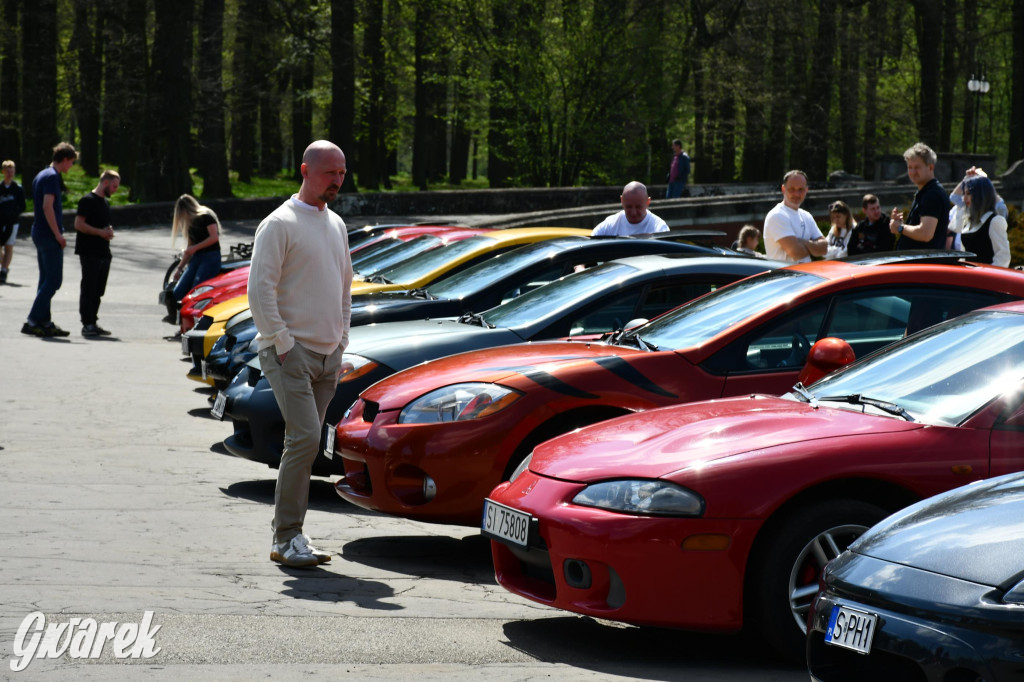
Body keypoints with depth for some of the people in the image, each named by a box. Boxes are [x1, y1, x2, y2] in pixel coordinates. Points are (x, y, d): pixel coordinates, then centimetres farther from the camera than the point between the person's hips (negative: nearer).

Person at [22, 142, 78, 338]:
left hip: (39, 233, 10)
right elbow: (47, 207, -23)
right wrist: (58, 234, -19)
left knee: (46, 279, 12)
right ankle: (32, 321, -11)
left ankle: (45, 323, 13)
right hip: (49, 236, -10)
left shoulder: (41, 175, 17)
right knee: (53, 280, -8)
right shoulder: (52, 177, -14)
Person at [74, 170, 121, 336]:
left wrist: (109, 231, 9)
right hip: (89, 253, -9)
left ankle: (93, 323, 13)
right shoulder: (88, 200, -7)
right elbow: (79, 224, -15)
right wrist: (100, 232, -17)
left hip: (104, 252, 9)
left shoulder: (106, 202, 20)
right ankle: (87, 324, -7)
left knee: (98, 291, 9)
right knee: (88, 289, -7)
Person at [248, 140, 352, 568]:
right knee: (304, 439, -16)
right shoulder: (280, 224, -9)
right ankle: (287, 539, -10)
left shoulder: (336, 225, 16)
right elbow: (260, 289, -13)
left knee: (305, 444, 7)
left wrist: (342, 340, 17)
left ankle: (287, 537, 11)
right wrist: (282, 344, -15)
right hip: (290, 353, -7)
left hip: (328, 356, 7)